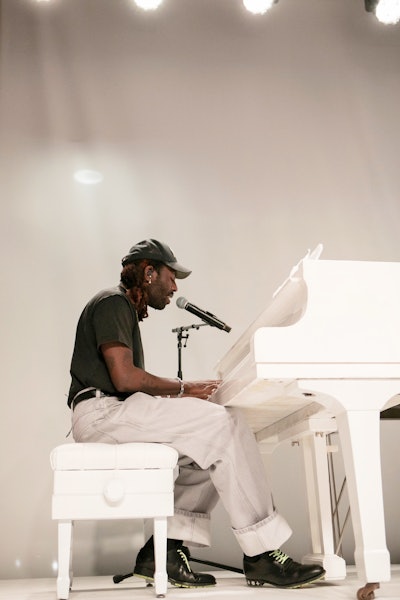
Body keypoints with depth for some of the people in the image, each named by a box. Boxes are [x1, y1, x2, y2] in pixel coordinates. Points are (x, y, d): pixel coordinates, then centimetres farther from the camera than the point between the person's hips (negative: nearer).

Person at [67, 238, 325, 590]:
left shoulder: (126, 311, 26)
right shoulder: (113, 302, -4)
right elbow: (124, 378, -17)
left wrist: (188, 392, 6)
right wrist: (182, 389, -7)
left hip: (118, 410, 10)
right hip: (102, 412, -10)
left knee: (217, 445, -1)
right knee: (226, 424, -20)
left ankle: (165, 550, -5)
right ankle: (262, 555, -17)